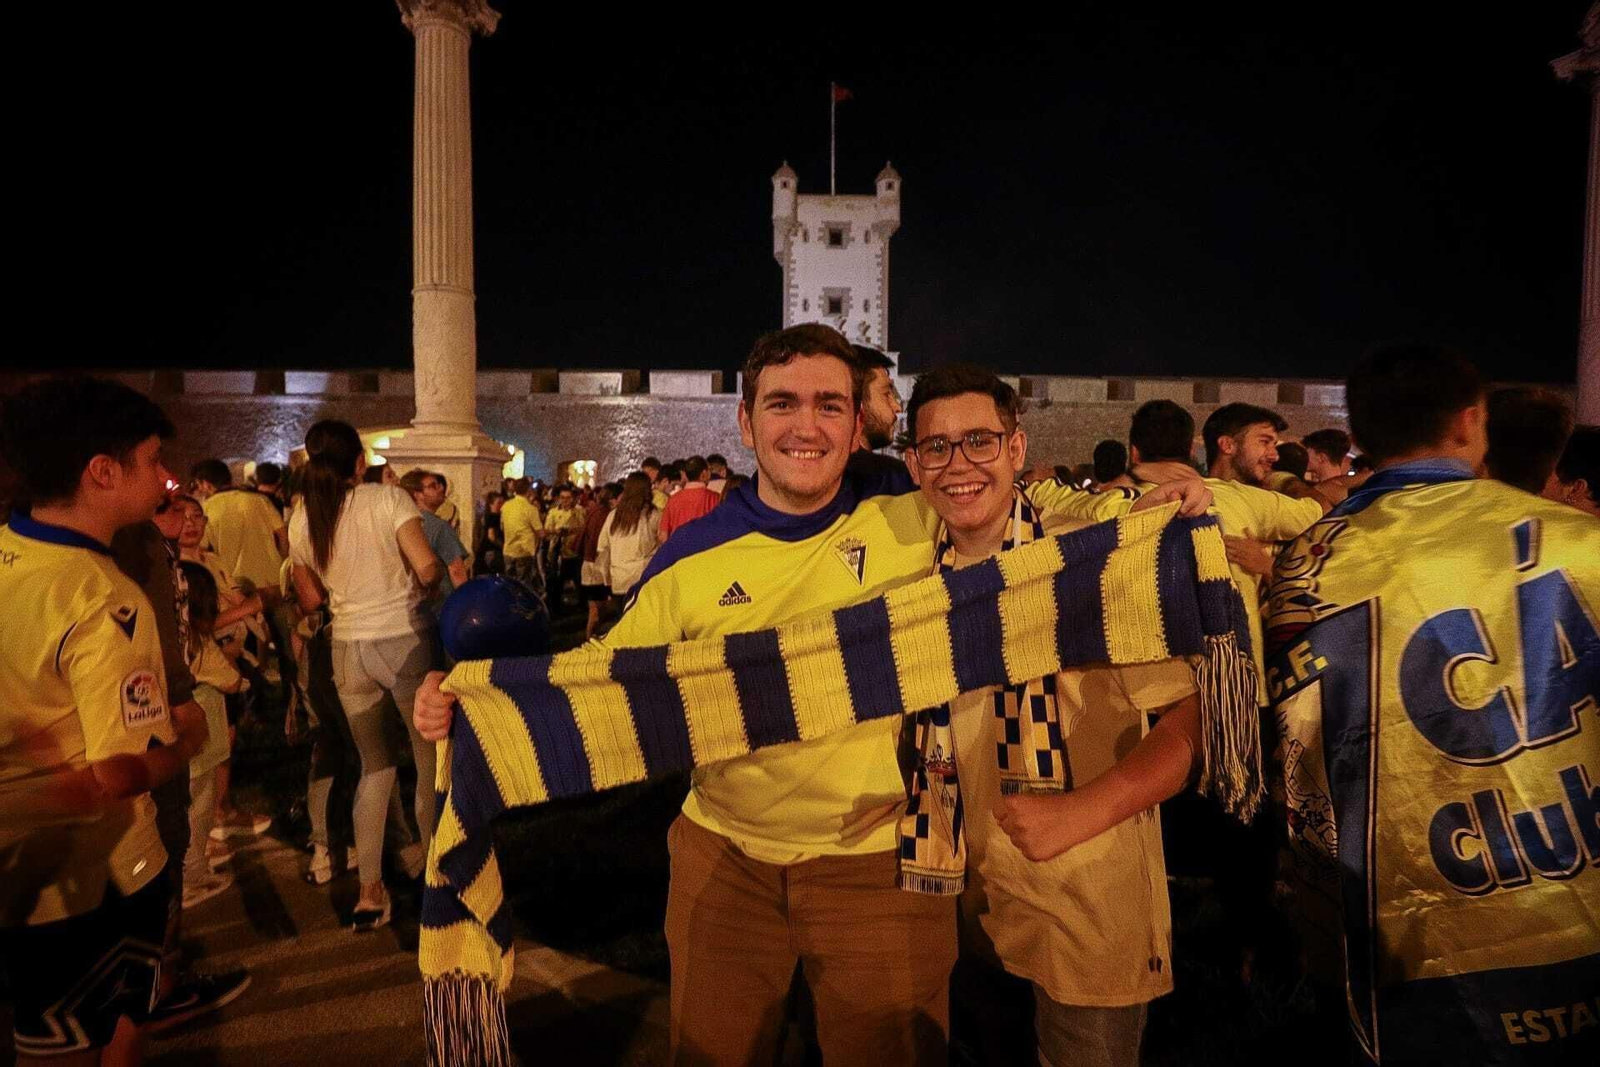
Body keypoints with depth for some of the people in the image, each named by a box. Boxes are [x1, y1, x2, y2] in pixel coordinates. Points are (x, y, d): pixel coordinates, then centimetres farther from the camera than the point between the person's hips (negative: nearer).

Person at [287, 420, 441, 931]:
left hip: (348, 648, 5)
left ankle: (370, 890, 17)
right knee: (431, 756, 12)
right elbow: (429, 567, -18)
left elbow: (310, 599, 10)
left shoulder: (301, 520, 4)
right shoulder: (389, 498, -9)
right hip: (405, 639, -4)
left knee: (375, 765, 17)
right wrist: (421, 590, 3)